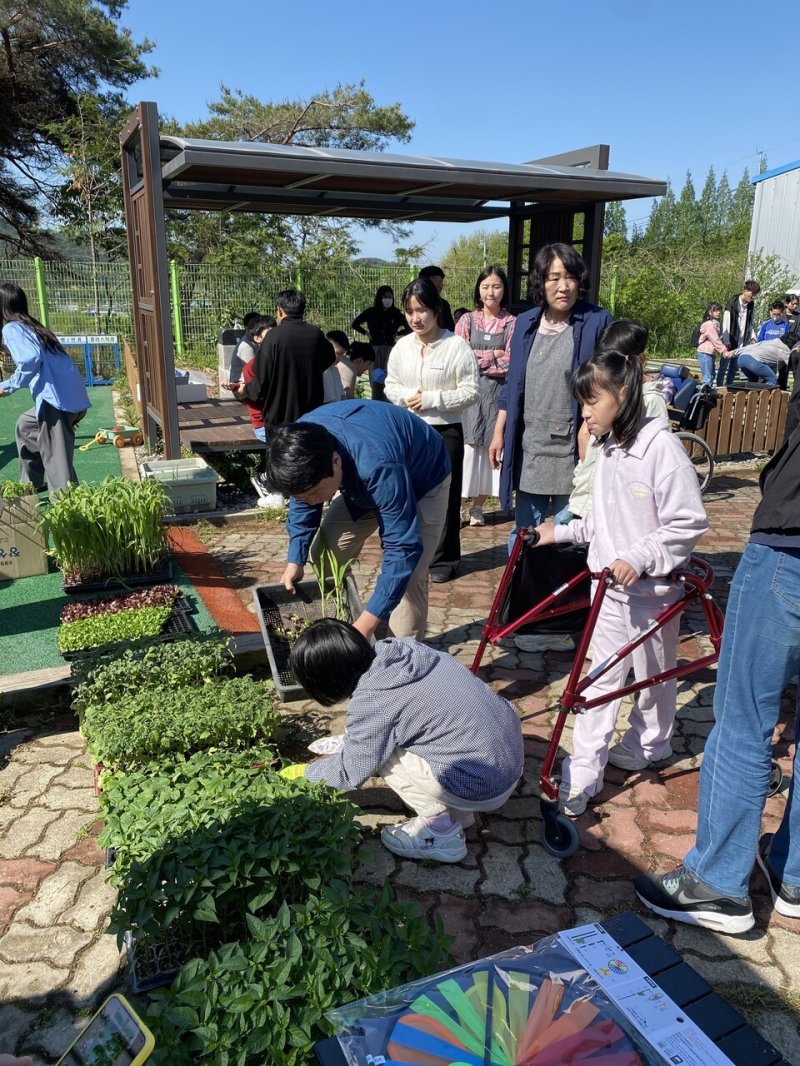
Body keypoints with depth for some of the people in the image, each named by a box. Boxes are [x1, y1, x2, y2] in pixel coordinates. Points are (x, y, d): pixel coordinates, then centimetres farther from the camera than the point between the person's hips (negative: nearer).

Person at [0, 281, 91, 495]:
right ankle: (31, 483, 38)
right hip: (74, 397, 10)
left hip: (57, 401, -10)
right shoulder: (32, 325, 23)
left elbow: (31, 360, -17)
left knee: (56, 461, -7)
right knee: (25, 425, 31)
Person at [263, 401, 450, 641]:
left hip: (423, 482, -6)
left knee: (407, 577, -20)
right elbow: (303, 500, -4)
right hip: (361, 481, 6)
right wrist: (296, 560, -11)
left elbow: (403, 548, -43)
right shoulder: (302, 442, -25)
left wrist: (365, 626, -44)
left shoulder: (379, 466, -46)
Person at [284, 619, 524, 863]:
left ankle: (441, 833, 7)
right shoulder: (401, 649, -1)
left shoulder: (371, 703, -20)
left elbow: (350, 773, -3)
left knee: (377, 751, -1)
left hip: (483, 787, -8)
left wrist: (304, 772, 14)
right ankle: (456, 812, 19)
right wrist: (353, 738, 28)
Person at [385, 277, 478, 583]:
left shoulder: (457, 346, -10)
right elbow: (390, 386, 11)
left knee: (444, 495, 4)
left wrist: (431, 399, -17)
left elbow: (470, 392, -11)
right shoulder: (401, 346, 4)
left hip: (445, 431, -4)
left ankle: (444, 559, 17)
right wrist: (407, 395, -11)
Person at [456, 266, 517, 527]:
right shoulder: (467, 320, 7)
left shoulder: (512, 323, 4)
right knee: (465, 448, -5)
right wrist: (493, 354, -5)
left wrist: (477, 359, -4)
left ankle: (477, 507, 13)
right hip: (469, 391, 0)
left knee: (489, 447, 3)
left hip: (497, 393, 0)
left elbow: (509, 363, -3)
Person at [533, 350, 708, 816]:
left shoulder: (662, 447, -19)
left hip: (652, 588, -6)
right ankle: (582, 774, 15)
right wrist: (562, 532, 8)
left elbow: (690, 522, -19)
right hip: (609, 585, 6)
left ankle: (650, 744, 39)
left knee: (653, 673, 15)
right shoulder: (610, 451, 6)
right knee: (600, 676, 8)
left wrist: (639, 557, -26)